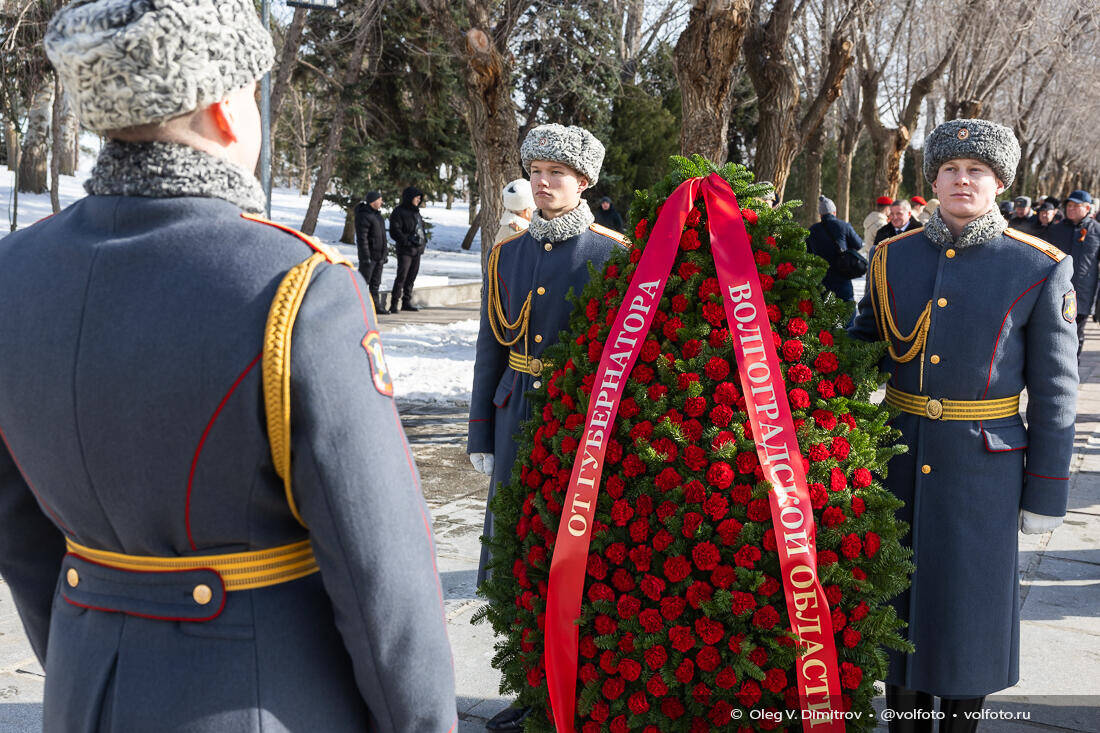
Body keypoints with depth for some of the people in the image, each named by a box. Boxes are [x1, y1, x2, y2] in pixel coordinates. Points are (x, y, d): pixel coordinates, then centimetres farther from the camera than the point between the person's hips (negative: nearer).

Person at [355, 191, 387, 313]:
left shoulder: (377, 214, 15)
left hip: (379, 256, 9)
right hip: (369, 256, -9)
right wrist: (366, 257, -23)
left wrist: (385, 253, 20)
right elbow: (362, 238, -19)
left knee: (376, 283, 11)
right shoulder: (364, 216, -15)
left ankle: (376, 305, 15)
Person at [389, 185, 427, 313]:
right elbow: (394, 232, -14)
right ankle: (394, 304, -9)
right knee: (401, 276, -11)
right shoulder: (398, 212, -8)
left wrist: (424, 239, 8)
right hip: (405, 250, -8)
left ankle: (406, 302, 19)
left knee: (411, 277, 11)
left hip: (417, 250, 8)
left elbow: (421, 228, 26)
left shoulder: (416, 211, 17)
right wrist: (408, 241, -21)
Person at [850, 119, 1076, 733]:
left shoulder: (1040, 269, -5)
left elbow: (1054, 391, -3)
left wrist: (1045, 494, -4)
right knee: (898, 599, 12)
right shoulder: (893, 256, 4)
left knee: (967, 608, 6)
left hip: (981, 467, -3)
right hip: (898, 459, 3)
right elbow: (860, 346, 13)